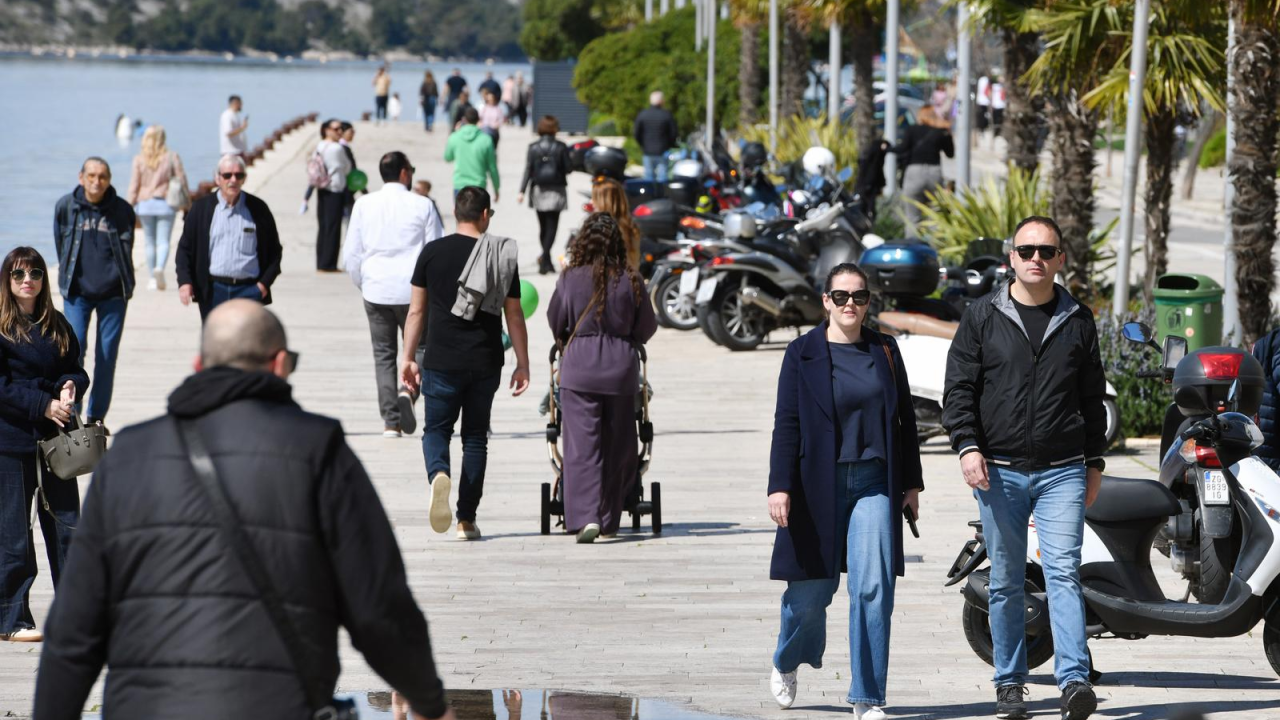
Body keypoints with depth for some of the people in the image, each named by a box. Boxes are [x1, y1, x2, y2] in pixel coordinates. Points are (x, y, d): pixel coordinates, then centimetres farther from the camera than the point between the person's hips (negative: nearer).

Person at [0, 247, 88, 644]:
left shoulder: (57, 325, 11)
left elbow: (76, 370, 14)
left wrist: (71, 387, -9)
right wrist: (45, 405, -19)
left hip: (54, 436, 5)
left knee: (66, 524, 5)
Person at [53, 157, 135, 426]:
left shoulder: (122, 210, -1)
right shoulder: (66, 206, -1)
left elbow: (126, 250, 9)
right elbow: (61, 246, 11)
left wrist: (122, 282, 10)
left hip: (113, 293, 0)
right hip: (77, 292, 0)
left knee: (107, 355, 3)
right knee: (74, 346, -11)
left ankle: (96, 417, 13)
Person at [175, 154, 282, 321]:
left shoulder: (258, 209, 4)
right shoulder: (201, 208, 5)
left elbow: (274, 250, 10)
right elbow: (185, 248, 7)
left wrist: (265, 282, -2)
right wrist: (184, 281, -6)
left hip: (249, 290, -1)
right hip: (213, 291, 1)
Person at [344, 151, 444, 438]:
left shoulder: (364, 205, 3)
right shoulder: (422, 205, -4)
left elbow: (350, 256, 4)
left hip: (375, 292, 2)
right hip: (412, 291, -2)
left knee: (383, 355, 9)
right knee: (421, 349, 11)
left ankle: (391, 421, 2)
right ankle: (408, 391, -18)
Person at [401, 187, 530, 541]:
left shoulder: (432, 252, 0)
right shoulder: (502, 256, -1)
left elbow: (416, 310, 2)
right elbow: (514, 316, 2)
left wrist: (407, 357, 10)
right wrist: (522, 365, 8)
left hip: (441, 362, -1)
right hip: (485, 364, 1)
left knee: (436, 430, 9)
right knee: (475, 436, 10)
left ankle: (439, 474, -24)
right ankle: (467, 519, 10)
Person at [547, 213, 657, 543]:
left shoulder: (570, 279, -5)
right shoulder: (630, 281, -3)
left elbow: (556, 323, 7)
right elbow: (646, 327, 6)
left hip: (578, 367, -1)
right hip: (621, 367, 1)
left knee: (582, 445, -2)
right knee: (617, 446, 11)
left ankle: (586, 517, -16)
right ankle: (609, 521, 15)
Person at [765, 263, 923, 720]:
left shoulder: (884, 351, 8)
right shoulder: (803, 353, 0)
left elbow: (905, 419, 13)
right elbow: (787, 423, -3)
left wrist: (912, 482, 10)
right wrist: (780, 486, -11)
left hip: (874, 485, 2)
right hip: (819, 486, -2)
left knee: (873, 588, -8)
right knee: (811, 587, 5)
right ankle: (786, 664, 35)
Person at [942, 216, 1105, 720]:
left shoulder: (1078, 320, 10)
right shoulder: (982, 318, 6)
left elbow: (1092, 396, 15)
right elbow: (958, 389, 4)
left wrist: (1095, 462, 13)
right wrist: (967, 446, -10)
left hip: (1063, 471, 0)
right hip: (1000, 471, 0)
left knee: (1063, 573, -12)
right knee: (1006, 583, 6)